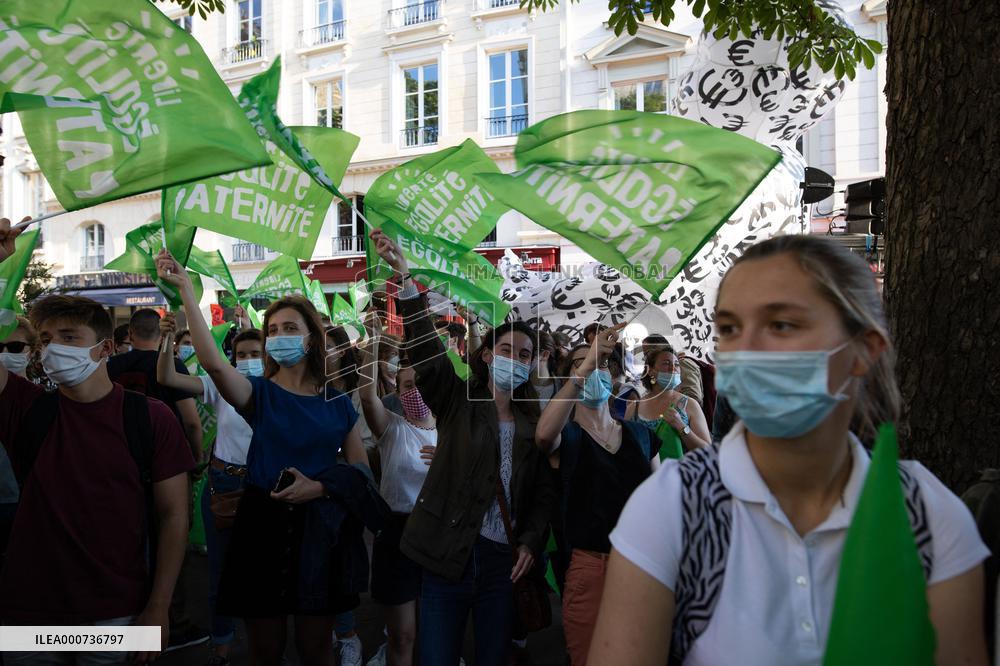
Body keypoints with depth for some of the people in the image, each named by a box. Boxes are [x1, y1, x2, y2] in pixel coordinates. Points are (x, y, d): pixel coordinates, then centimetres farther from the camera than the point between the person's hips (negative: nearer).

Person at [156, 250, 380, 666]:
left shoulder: (337, 404, 4)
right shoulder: (259, 394, -2)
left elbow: (361, 470, 4)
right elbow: (212, 362, -22)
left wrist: (320, 487, -15)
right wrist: (186, 289, -29)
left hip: (321, 531, 1)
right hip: (264, 526, -1)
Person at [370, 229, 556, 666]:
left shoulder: (534, 422, 9)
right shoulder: (457, 401, 1)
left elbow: (544, 491, 12)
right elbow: (426, 349, -14)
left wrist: (531, 542, -3)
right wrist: (404, 277, -27)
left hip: (504, 560, 3)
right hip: (449, 554, -2)